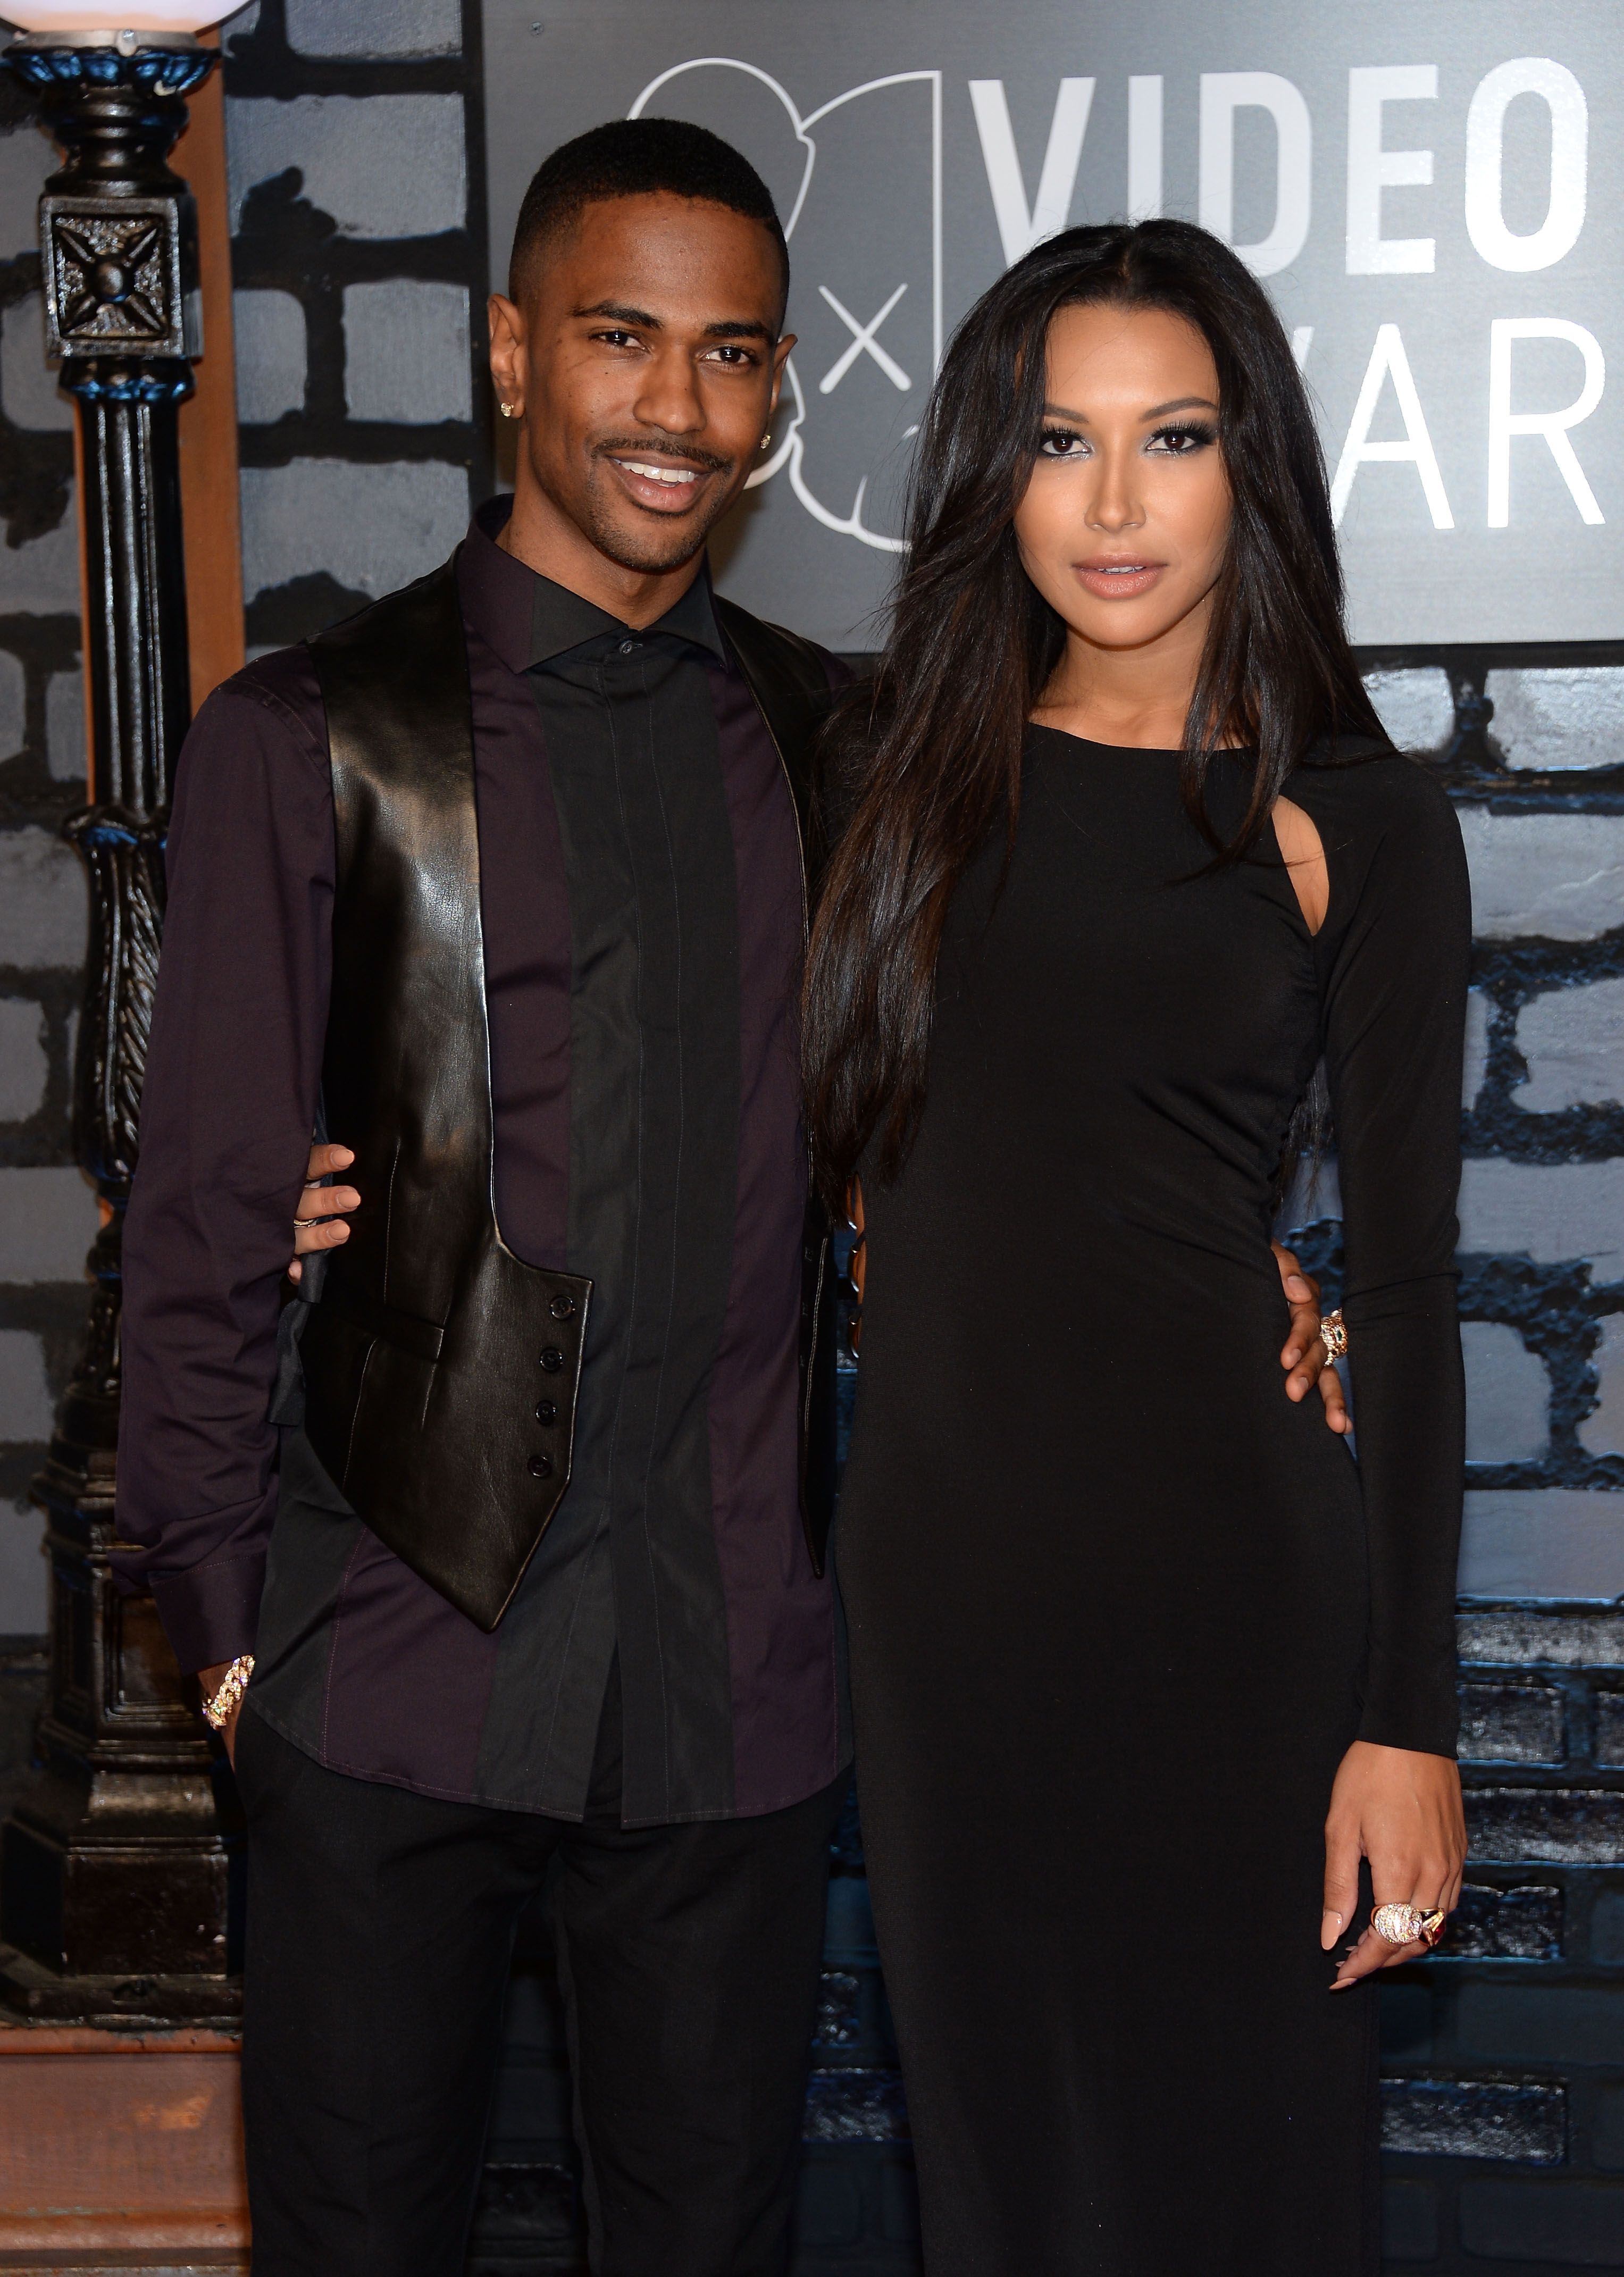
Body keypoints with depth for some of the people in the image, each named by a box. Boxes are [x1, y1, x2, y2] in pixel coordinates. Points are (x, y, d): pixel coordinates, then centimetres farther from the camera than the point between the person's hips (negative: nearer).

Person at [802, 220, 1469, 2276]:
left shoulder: (1354, 826, -4)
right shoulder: (902, 756, 6)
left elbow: (1404, 1280, -5)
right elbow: (814, 1140, 13)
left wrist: (1408, 1718, -8)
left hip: (1220, 1552, -3)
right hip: (934, 1529, 3)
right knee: (987, 2107, 16)